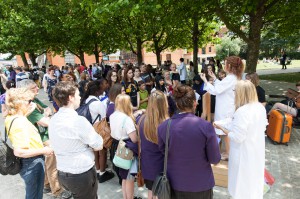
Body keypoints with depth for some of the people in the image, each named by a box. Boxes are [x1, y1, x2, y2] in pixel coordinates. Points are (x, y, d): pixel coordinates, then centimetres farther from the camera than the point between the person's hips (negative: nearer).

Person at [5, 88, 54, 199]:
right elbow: (18, 152, -33)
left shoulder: (12, 118, 1)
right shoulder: (20, 122, -28)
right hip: (32, 163, -10)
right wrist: (43, 151, -22)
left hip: (28, 163, 10)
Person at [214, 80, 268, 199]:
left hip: (244, 154, -8)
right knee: (254, 178, 26)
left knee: (243, 183, 12)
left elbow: (237, 137, -26)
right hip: (257, 151, 8)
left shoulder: (242, 111, -28)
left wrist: (221, 127, -14)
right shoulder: (261, 107, -3)